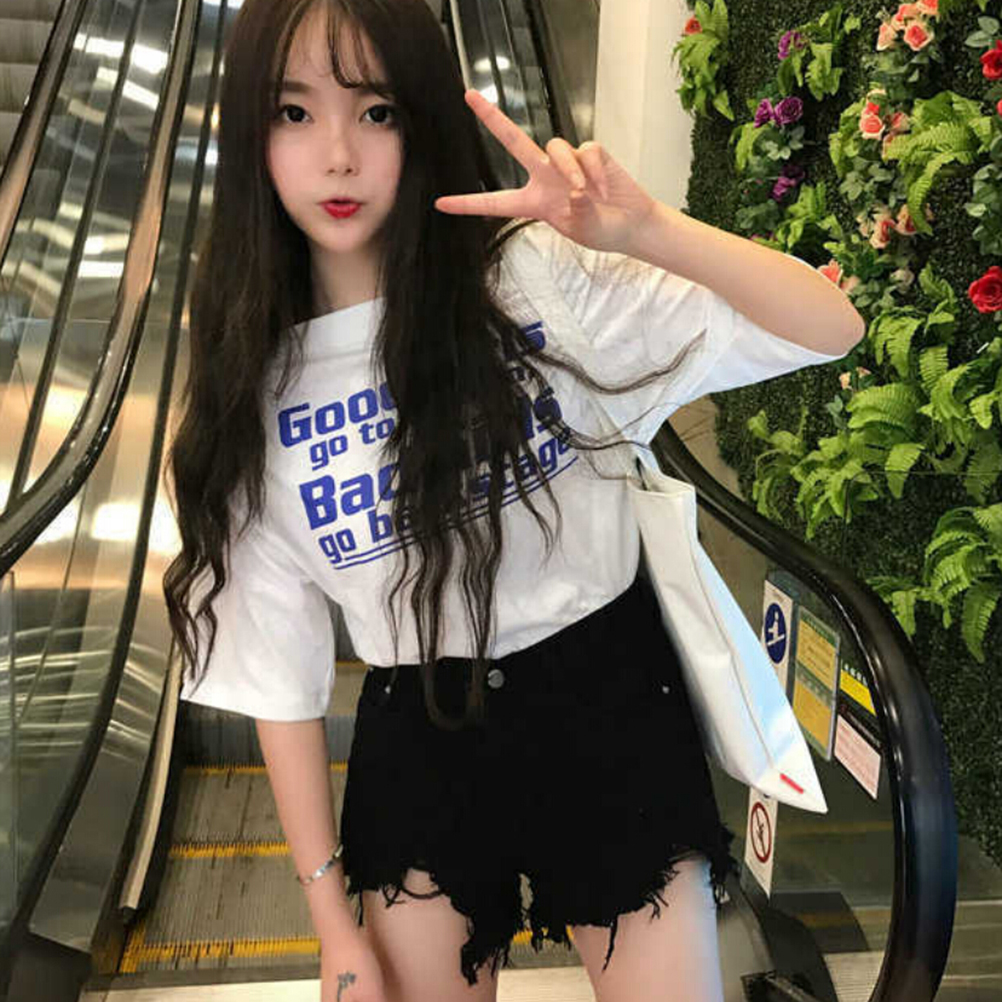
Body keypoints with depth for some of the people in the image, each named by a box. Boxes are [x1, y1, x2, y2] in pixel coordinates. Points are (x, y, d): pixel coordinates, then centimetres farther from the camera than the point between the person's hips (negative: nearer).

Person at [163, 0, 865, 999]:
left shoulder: (539, 275, -10)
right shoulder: (253, 387, -4)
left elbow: (831, 326, -12)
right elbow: (277, 672, 0)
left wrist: (652, 230, -29)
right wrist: (333, 922, 3)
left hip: (610, 709, -1)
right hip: (421, 747, 2)